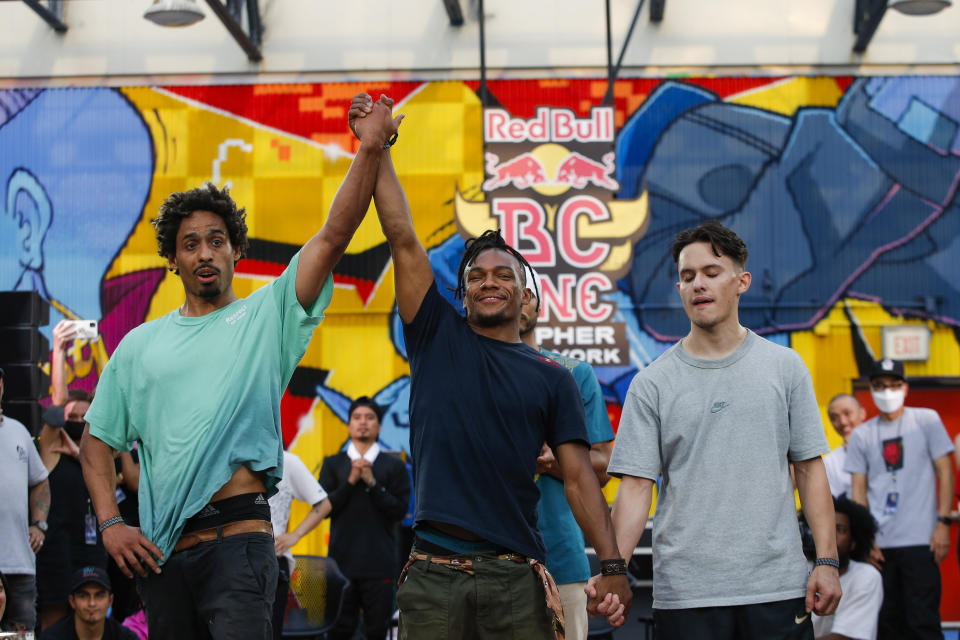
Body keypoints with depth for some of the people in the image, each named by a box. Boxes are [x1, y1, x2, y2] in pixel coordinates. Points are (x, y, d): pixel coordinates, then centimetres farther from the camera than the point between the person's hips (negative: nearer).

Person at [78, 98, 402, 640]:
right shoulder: (139, 345, 15)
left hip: (238, 539, -4)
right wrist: (110, 523, 3)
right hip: (159, 550, 4)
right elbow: (98, 441, 18)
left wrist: (371, 149, -16)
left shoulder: (266, 316, 6)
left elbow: (334, 236, -6)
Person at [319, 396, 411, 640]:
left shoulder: (394, 466, 6)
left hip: (379, 564, -1)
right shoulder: (333, 464, 10)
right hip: (342, 560, 1)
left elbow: (400, 510, -2)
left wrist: (372, 483, -11)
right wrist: (350, 482, -10)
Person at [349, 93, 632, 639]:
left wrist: (613, 565, -5)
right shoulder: (439, 338, 11)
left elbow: (579, 476, 5)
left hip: (517, 581, 0)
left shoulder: (552, 379, 11)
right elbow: (402, 236, 6)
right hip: (433, 575, 0)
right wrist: (376, 147, 2)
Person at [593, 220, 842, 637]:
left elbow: (809, 467, 7)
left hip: (777, 586, 1)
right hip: (684, 594, -1)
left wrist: (827, 560, -1)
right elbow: (636, 486, -1)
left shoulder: (785, 367, 7)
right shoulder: (652, 384, 3)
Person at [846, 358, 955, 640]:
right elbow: (859, 488, 10)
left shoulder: (926, 420, 5)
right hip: (879, 543, 3)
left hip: (919, 542, -3)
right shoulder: (862, 434, 11)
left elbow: (945, 471, 3)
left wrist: (943, 523, -7)